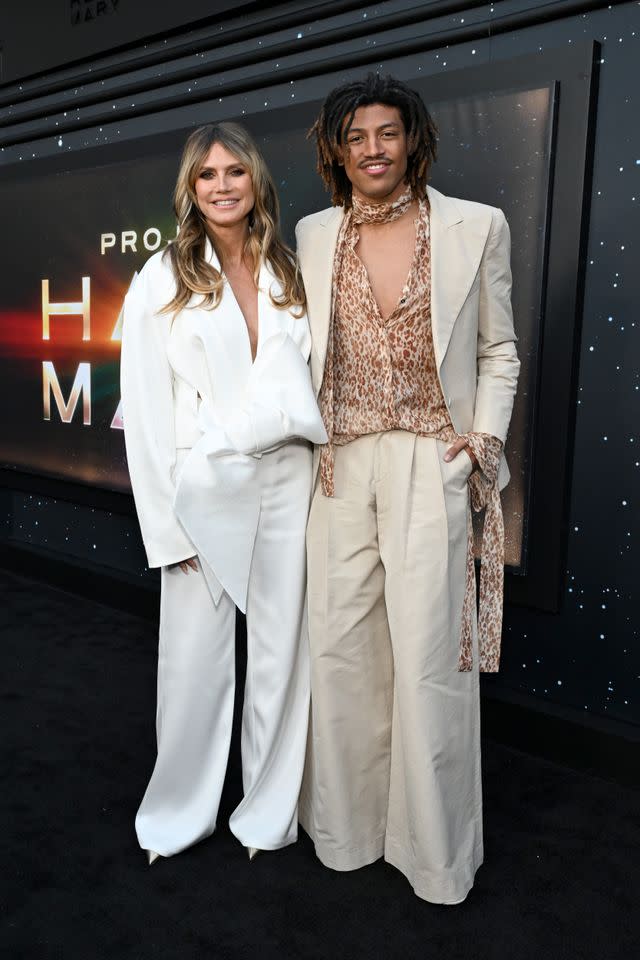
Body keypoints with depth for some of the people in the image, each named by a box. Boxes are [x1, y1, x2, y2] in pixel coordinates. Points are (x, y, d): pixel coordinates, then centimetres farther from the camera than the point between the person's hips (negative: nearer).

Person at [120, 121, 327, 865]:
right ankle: (180, 812, 29)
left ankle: (270, 812, 29)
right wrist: (164, 523, -7)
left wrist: (324, 466, 1)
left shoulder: (289, 276, 11)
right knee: (195, 658, 6)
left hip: (288, 482, 3)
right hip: (205, 488, -2)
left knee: (281, 654, 9)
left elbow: (311, 378, 12)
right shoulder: (162, 280, 1)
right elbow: (145, 409, -3)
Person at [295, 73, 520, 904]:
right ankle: (347, 825, 30)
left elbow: (498, 351, 6)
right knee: (339, 649, 9)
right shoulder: (313, 235, 10)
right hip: (339, 467, 3)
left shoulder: (476, 228, 2)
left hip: (430, 465, -3)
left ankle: (435, 848, 23)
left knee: (429, 658, 1)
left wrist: (485, 439, -6)